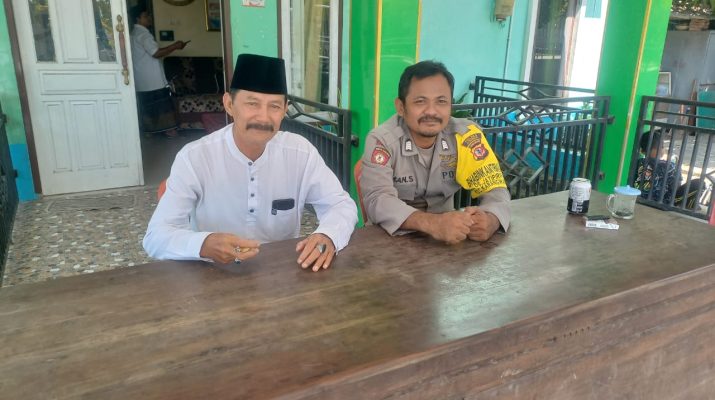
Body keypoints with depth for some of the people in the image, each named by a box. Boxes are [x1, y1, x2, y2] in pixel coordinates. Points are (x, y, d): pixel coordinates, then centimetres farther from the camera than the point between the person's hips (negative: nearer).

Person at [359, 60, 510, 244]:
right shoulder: (381, 140, -14)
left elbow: (494, 187, -7)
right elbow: (377, 200, -25)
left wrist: (490, 220, -31)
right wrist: (432, 223, -41)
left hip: (448, 238, 4)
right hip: (392, 237, -4)